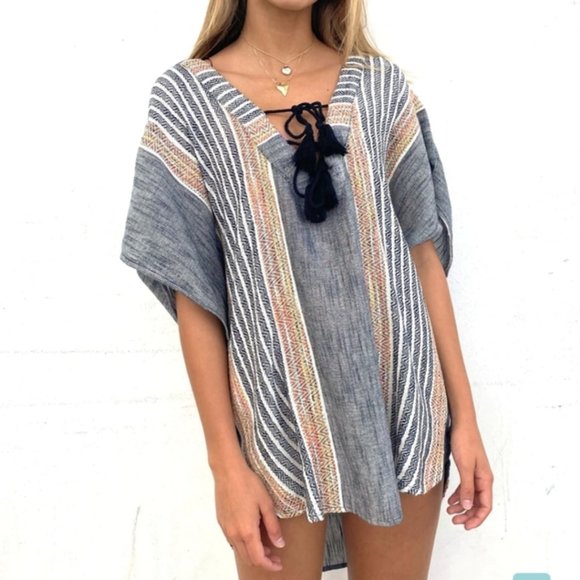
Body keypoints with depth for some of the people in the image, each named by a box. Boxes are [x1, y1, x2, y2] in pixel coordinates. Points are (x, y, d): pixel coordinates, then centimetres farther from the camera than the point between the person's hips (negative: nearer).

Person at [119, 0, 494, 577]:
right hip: (280, 421, -1)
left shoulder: (383, 85, 2)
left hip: (404, 412, 2)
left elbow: (424, 254, 3)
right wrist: (225, 463, -6)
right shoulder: (184, 98, -4)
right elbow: (192, 293, -5)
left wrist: (464, 414, 2)